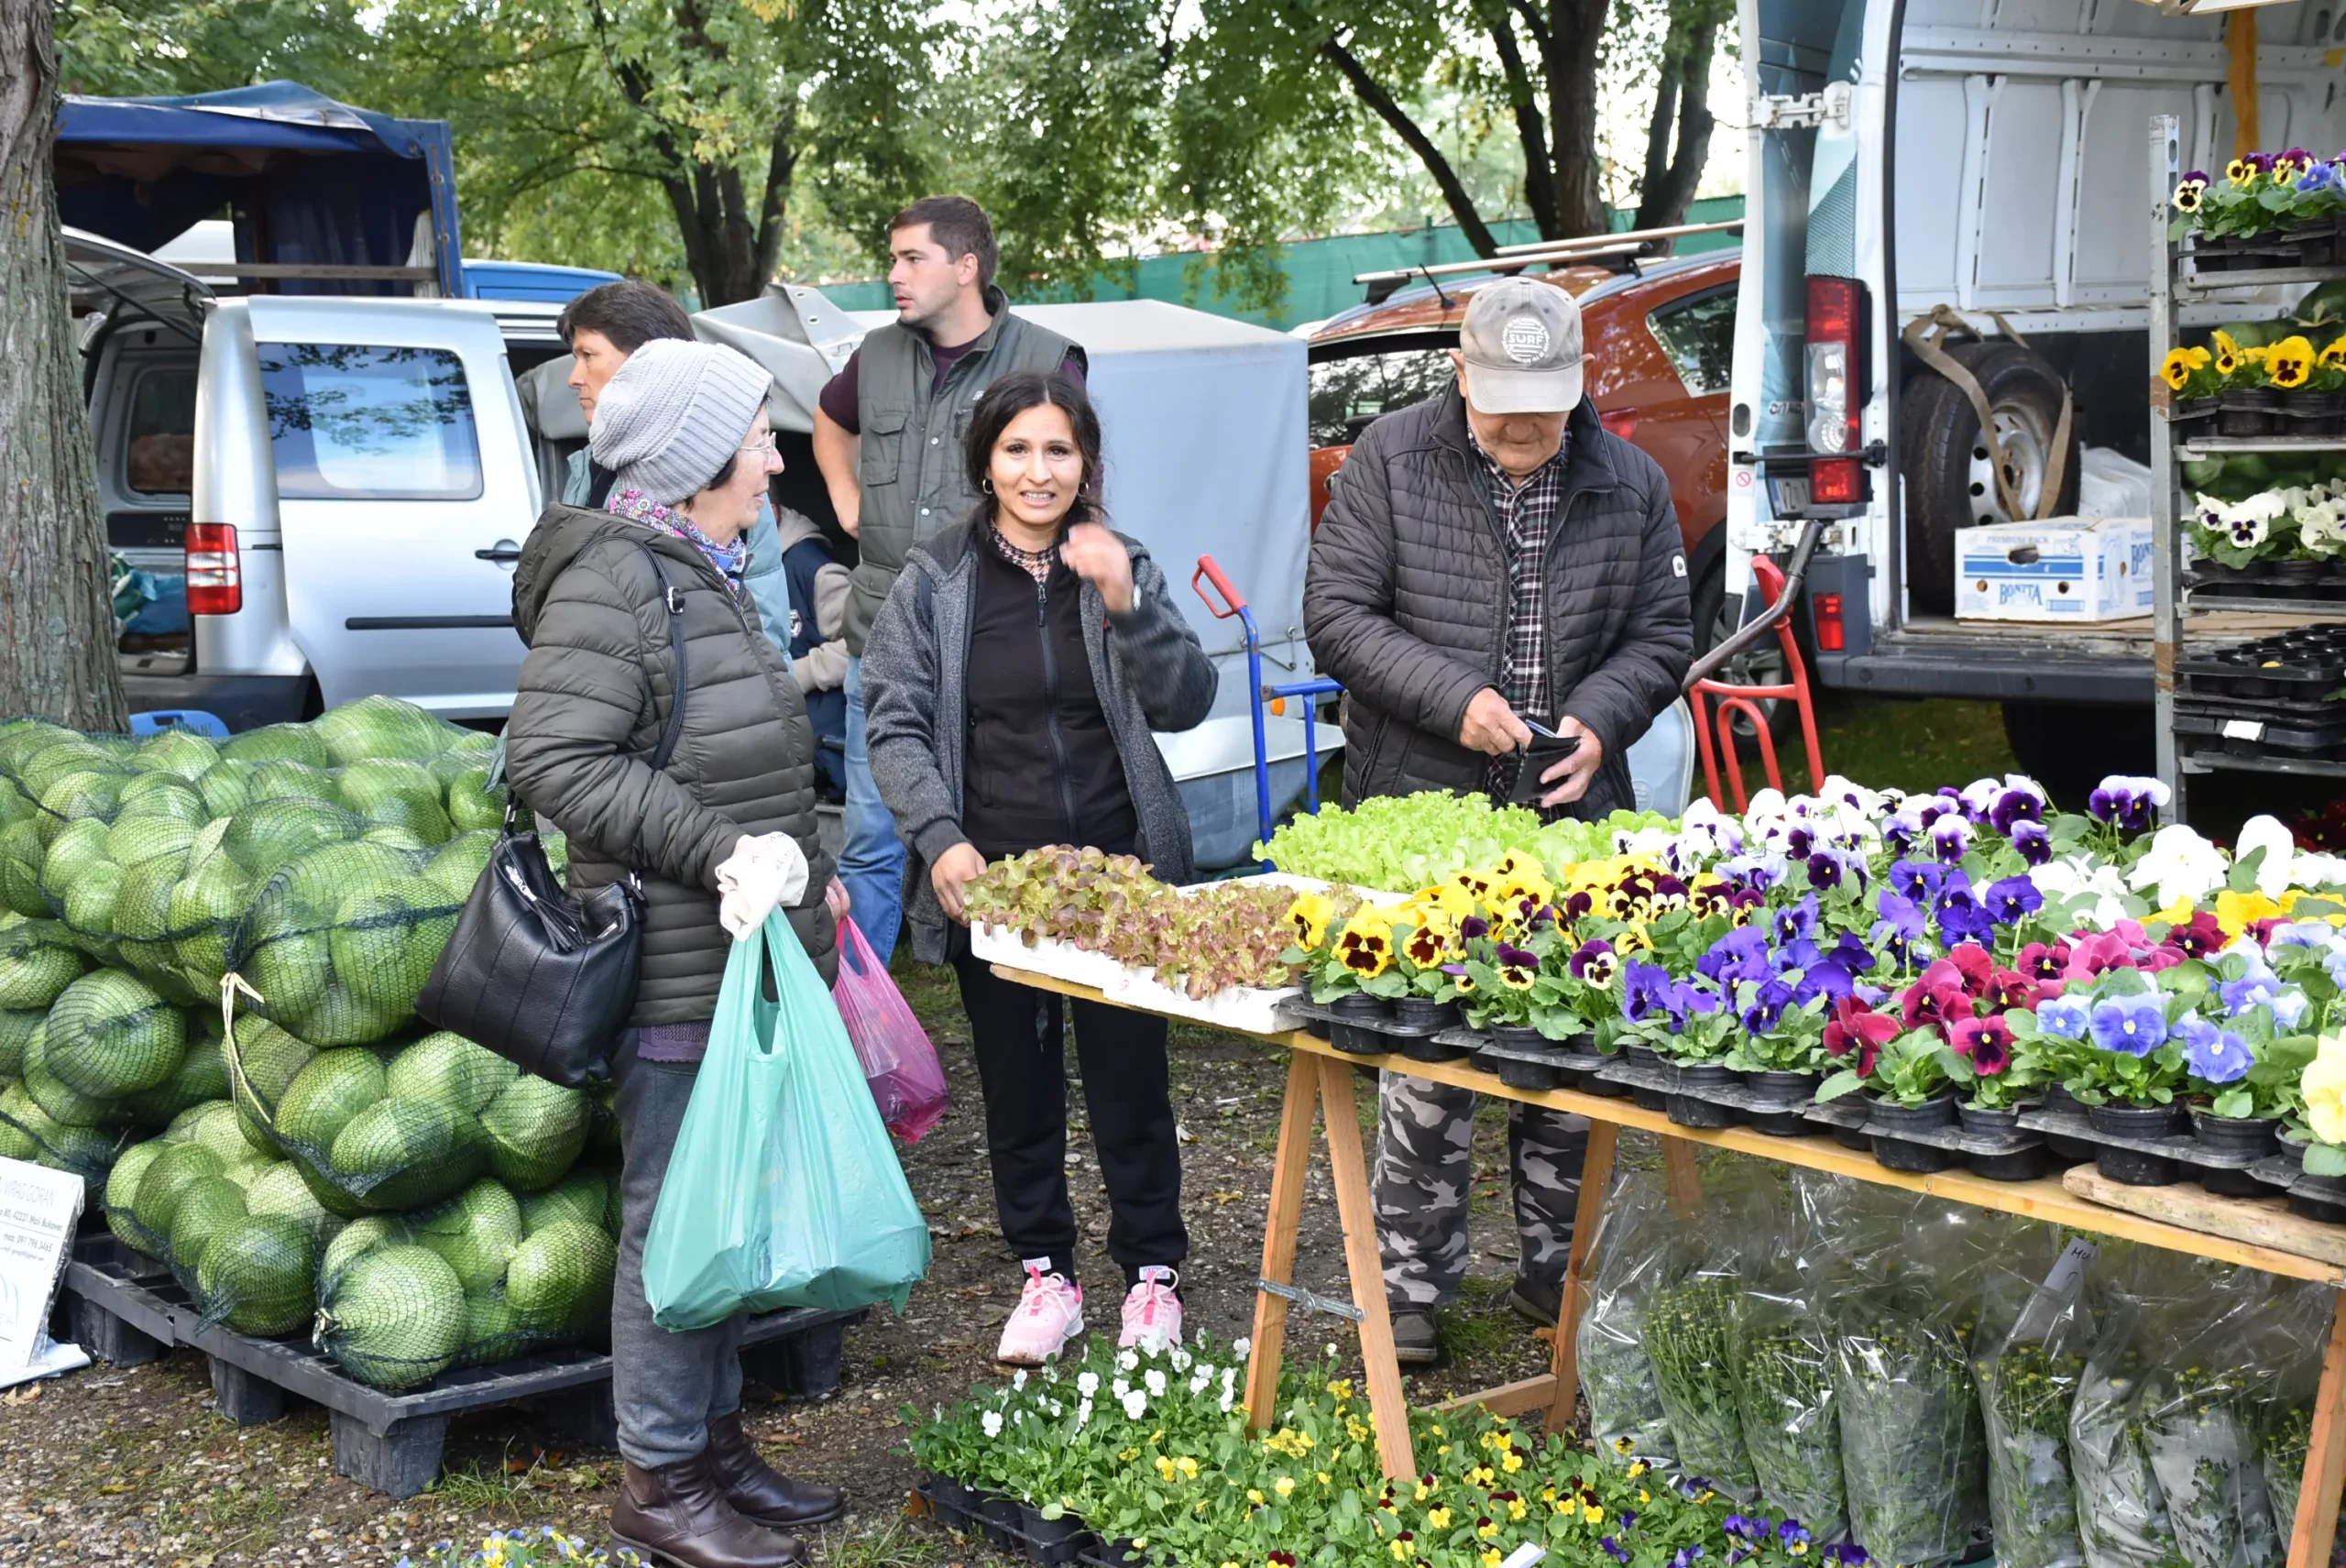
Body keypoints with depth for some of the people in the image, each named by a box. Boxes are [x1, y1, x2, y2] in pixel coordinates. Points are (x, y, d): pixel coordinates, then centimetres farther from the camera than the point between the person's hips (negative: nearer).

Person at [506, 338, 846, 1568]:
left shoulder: (703, 573, 16)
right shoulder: (611, 577, -15)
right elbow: (553, 759, -22)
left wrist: (794, 865, 19)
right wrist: (724, 850, -23)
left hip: (743, 951, 10)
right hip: (677, 963, -10)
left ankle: (717, 1442, 27)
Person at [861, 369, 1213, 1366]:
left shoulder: (1121, 568, 4)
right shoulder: (933, 582, 1)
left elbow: (1186, 705, -4)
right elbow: (896, 725, -2)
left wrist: (1127, 602, -19)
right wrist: (940, 840, -16)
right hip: (992, 880, 0)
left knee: (1130, 1082, 6)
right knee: (1017, 1087, 11)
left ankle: (1152, 1274, 21)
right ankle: (1046, 1274, 25)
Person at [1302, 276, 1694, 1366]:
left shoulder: (1629, 485, 5)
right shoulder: (1390, 462, -2)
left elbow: (1661, 637, 11)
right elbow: (1338, 613, -4)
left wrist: (1599, 717, -8)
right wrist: (1454, 698, -16)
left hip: (1570, 818, 3)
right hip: (1423, 807, -3)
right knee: (1425, 1059, -2)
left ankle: (1557, 1274, 24)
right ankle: (1412, 1285, 10)